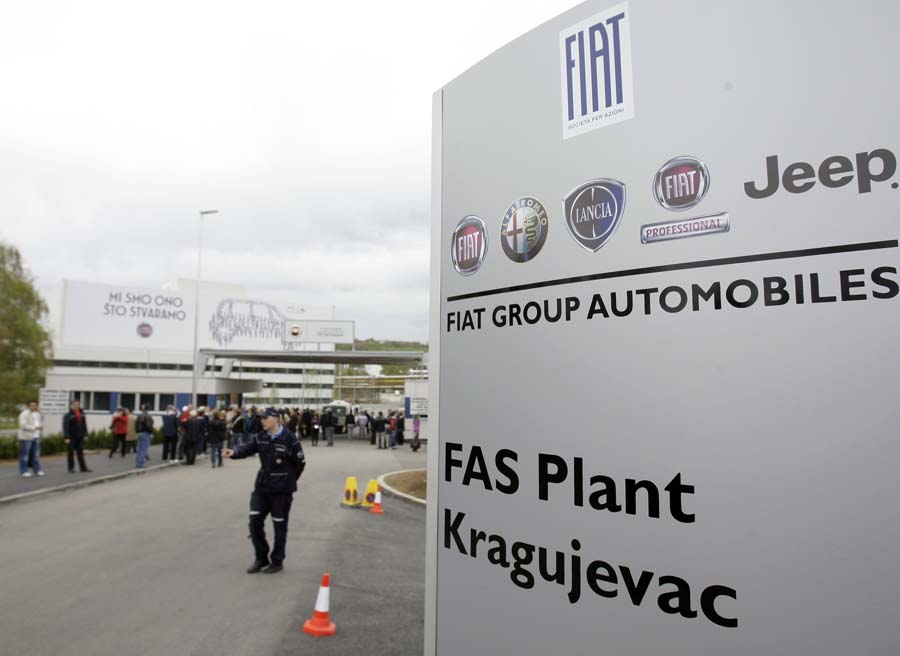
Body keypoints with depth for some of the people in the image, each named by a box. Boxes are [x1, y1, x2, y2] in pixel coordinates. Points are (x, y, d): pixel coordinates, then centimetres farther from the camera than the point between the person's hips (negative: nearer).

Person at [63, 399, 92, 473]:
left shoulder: (82, 414, 8)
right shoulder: (68, 415, -8)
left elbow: (84, 425, 13)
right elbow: (65, 427, -13)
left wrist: (85, 434, 9)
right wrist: (66, 437, -18)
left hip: (80, 437, 5)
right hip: (71, 437, -5)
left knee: (80, 452, 7)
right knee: (71, 453, 5)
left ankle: (83, 468, 8)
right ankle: (71, 468, 15)